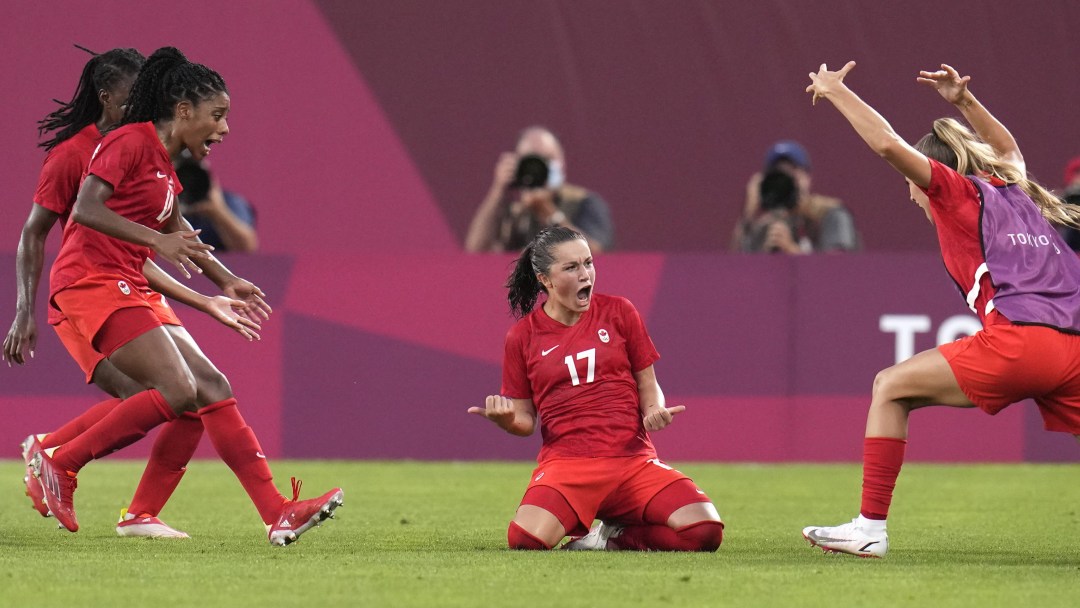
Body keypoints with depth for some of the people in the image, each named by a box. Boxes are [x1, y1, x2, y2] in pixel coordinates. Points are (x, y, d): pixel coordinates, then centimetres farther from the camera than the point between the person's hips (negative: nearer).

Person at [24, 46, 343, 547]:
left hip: (125, 288, 9)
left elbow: (177, 233, 35)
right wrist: (156, 240, -27)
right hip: (92, 280, -9)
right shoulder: (131, 143, -9)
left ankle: (278, 513, -1)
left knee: (212, 387, 2)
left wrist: (227, 282, 38)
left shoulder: (165, 165, 19)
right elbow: (85, 209, -21)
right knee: (177, 391, -19)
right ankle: (58, 463, -10)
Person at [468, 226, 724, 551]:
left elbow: (648, 386, 14)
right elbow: (526, 420, 11)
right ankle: (576, 522, 4)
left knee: (705, 531, -23)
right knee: (526, 539, -33)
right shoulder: (523, 335, 6)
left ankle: (615, 534, 4)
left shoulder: (618, 312, 8)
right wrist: (506, 418, -12)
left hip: (633, 460, 2)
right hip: (565, 461, -1)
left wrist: (655, 410, -9)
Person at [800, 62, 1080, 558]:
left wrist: (835, 91, 10)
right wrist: (965, 102, 47)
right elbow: (1005, 147, 53)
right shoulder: (1013, 191, 28)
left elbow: (889, 145, -2)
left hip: (1019, 340, -7)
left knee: (891, 387, 5)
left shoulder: (957, 190, 9)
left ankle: (870, 528, -2)